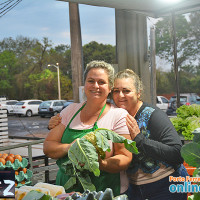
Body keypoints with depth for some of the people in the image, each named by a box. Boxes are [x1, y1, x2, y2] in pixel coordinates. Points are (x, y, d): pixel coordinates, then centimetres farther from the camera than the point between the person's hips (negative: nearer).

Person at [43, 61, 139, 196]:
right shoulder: (70, 111, 11)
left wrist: (102, 164, -22)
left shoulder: (119, 115, -1)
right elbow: (48, 147, 9)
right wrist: (69, 148, -11)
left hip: (106, 192, -3)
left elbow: (126, 158, -4)